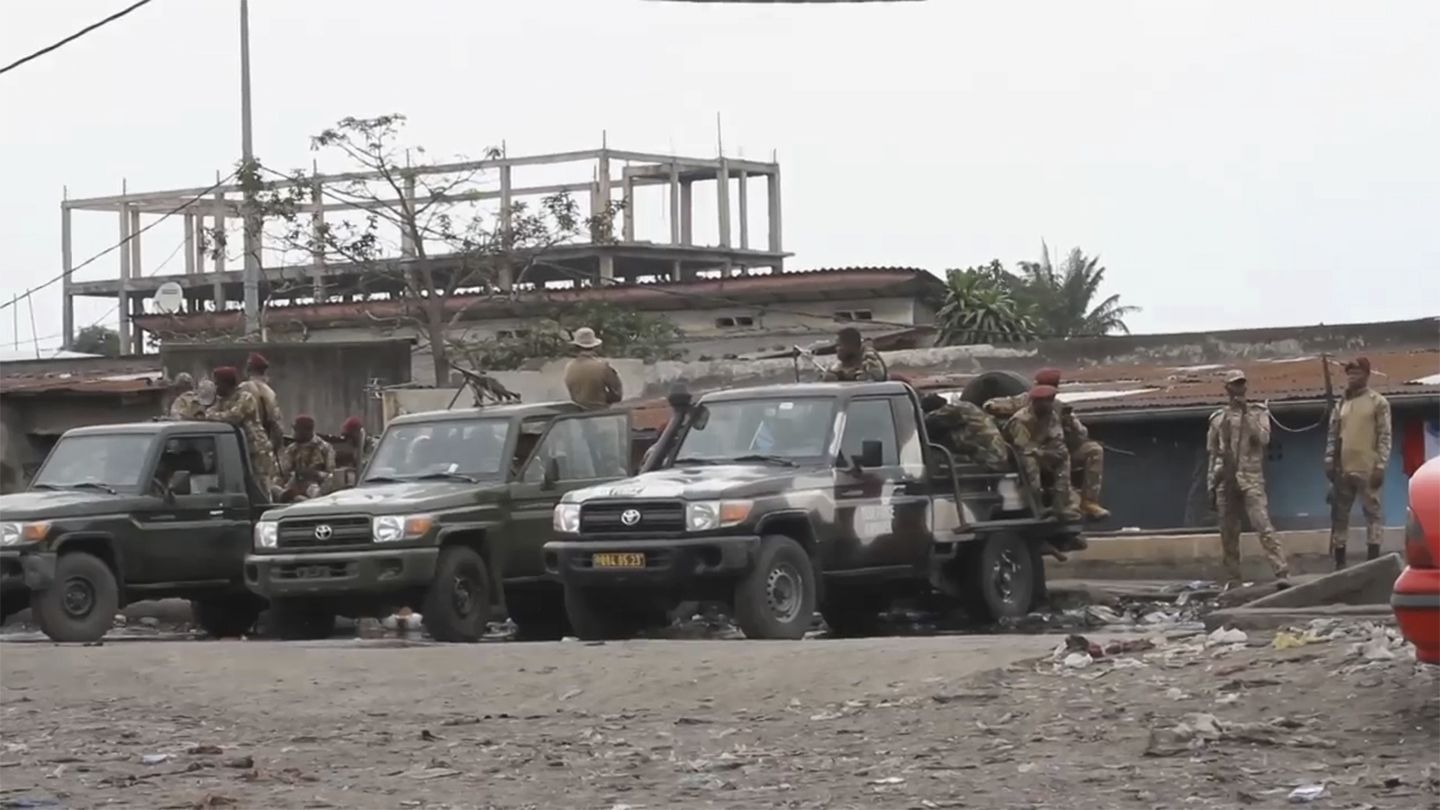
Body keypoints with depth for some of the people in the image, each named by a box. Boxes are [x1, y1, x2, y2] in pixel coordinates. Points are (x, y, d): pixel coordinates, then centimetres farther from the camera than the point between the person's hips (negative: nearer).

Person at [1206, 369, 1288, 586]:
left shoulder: (1258, 412, 8)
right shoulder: (1218, 419, 15)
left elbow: (1263, 438, -9)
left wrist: (1246, 414, -12)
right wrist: (1211, 486, 12)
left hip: (1251, 479, -3)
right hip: (1225, 481, 3)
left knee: (1263, 526, -16)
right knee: (1228, 534, 3)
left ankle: (1282, 572, -21)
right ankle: (1233, 580, 9)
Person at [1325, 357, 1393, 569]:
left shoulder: (1379, 403, 0)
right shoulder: (1340, 405, 15)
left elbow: (1384, 436, -5)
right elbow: (1332, 435, 15)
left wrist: (1380, 466, -13)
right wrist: (1329, 462, 3)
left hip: (1367, 470, -5)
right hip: (1343, 470, 5)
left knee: (1372, 513, -3)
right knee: (1339, 515, 5)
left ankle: (1373, 562, -4)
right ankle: (1339, 563, 10)